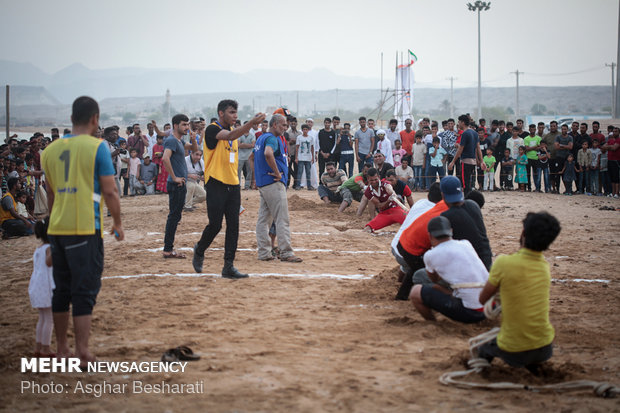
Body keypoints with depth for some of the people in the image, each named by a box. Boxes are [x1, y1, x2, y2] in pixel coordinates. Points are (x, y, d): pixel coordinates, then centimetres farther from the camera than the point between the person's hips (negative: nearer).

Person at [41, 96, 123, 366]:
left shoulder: (51, 149, 10)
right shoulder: (97, 147, -7)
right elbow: (109, 191, -9)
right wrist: (118, 223, 4)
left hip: (56, 229, 5)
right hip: (86, 229, -5)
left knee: (61, 290, 14)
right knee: (85, 290, -2)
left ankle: (61, 349, 20)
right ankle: (82, 352, -4)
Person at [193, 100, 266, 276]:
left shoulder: (233, 130, 15)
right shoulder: (212, 129, -10)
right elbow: (230, 136, -30)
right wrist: (251, 123, -41)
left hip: (232, 184, 7)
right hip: (216, 184, -7)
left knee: (233, 225, 1)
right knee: (215, 225, -4)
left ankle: (228, 266, 4)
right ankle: (199, 251, 24)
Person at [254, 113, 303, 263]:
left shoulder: (261, 138, 18)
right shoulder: (272, 138, -13)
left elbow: (252, 157, 29)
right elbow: (268, 153, -33)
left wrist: (258, 176, 24)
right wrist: (277, 173, -24)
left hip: (262, 183, 10)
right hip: (273, 183, -10)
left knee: (264, 219, 9)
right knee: (282, 219, -8)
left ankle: (264, 253, 11)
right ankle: (286, 253, -8)